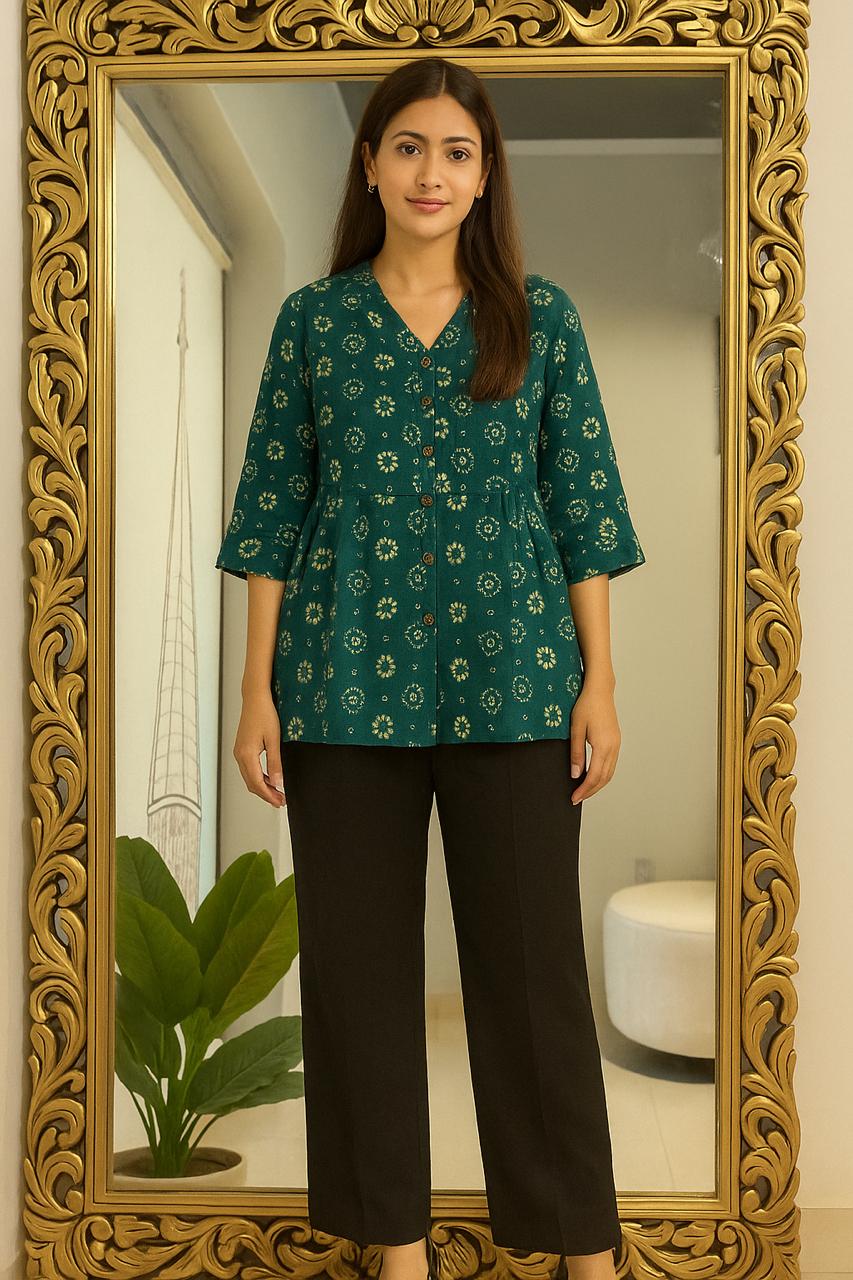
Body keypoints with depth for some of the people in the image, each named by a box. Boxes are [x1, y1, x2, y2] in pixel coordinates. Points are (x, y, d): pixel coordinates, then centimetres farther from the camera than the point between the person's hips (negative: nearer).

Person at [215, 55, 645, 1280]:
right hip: (348, 681, 1)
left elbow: (583, 503, 4)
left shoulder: (540, 315, 6)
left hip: (512, 679, -1)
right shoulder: (313, 319, 7)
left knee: (532, 952, 4)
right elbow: (274, 509, 5)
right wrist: (258, 689, 0)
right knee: (359, 955, 7)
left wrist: (600, 682, -1)